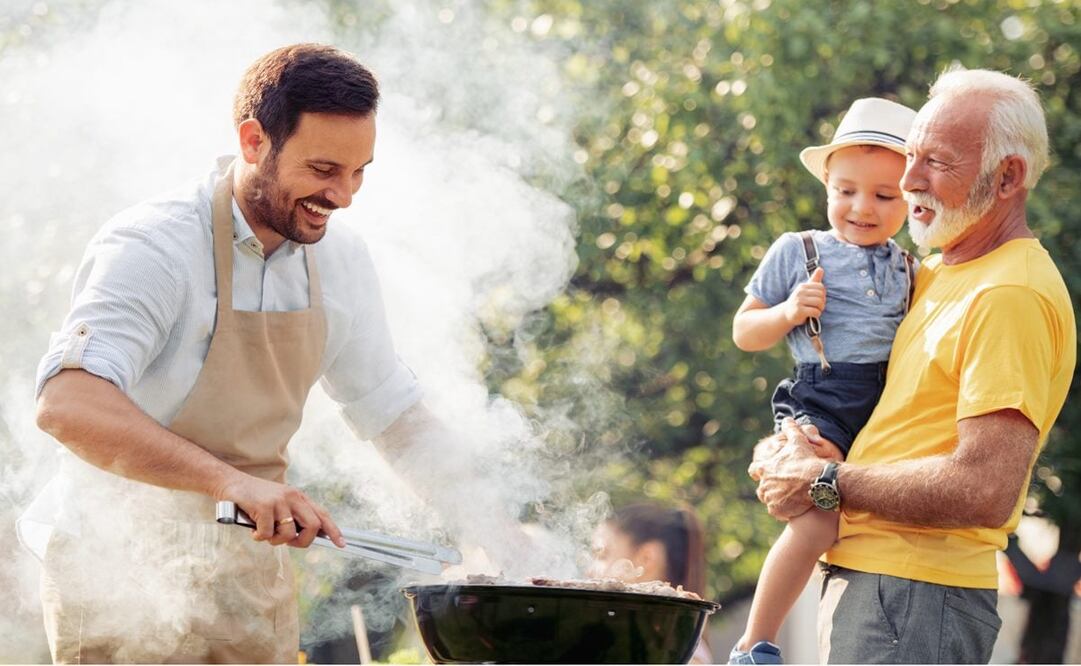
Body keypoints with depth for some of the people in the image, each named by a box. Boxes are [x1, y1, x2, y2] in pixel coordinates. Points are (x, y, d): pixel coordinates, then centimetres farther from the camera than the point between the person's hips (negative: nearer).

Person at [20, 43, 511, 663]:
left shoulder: (341, 259, 3)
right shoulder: (153, 248, -20)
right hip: (124, 580, -6)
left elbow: (392, 409, 15)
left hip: (253, 581, 7)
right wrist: (231, 481, -44)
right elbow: (67, 404, -35)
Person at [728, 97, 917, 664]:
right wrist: (788, 313, -10)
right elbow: (744, 332, 9)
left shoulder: (910, 272, 16)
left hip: (890, 414, 5)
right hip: (820, 405, -5)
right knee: (818, 521, -23)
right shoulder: (797, 253, 5)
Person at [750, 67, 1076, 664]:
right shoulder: (936, 276, 16)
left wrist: (824, 483, -14)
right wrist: (791, 452, 1)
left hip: (914, 599, -9)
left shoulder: (1011, 295, -14)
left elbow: (987, 491, -24)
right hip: (858, 576, 9)